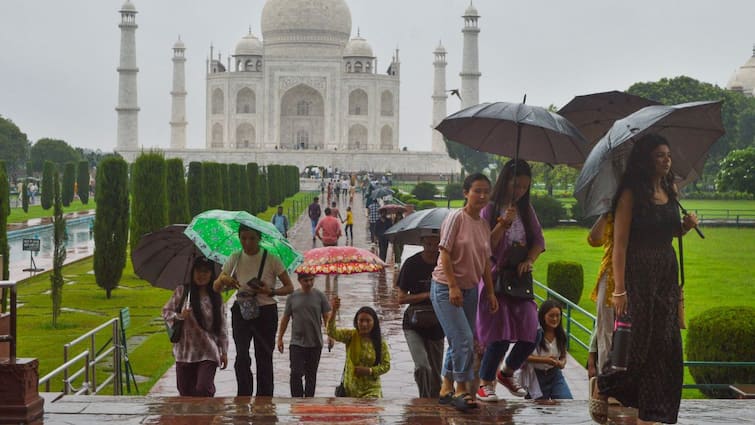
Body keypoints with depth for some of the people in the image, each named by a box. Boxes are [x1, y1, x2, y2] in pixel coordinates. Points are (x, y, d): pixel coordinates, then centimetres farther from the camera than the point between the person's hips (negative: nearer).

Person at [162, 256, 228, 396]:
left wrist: (224, 352, 7)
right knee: (185, 391, 6)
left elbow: (222, 327, 8)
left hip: (208, 353, -1)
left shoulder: (216, 298, 5)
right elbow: (166, 311, 6)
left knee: (203, 390, -15)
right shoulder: (182, 291, 2)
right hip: (185, 351, 1)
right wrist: (180, 317, -15)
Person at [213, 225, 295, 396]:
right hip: (241, 311, 1)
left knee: (264, 358, 3)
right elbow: (216, 288, 3)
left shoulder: (271, 259, -5)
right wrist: (223, 279, -20)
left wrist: (271, 291, -20)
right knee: (242, 356, -11)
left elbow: (289, 287, -1)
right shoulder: (235, 259, 2)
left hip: (265, 311, -1)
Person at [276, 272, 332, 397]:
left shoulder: (319, 296, 1)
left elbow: (327, 317, 1)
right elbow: (285, 318, 10)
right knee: (295, 373, -10)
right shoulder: (292, 297, 4)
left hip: (315, 344, 0)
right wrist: (280, 338, 10)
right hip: (296, 343, 0)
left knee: (311, 375, 8)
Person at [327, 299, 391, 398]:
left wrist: (369, 371, -19)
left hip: (371, 389, -2)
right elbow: (332, 332, -21)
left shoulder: (380, 343, -4)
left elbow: (386, 365, -2)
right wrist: (334, 311, -35)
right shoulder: (350, 336, -4)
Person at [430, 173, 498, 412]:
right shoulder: (456, 218, -13)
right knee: (464, 338, -14)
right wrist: (453, 287, -21)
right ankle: (461, 389, -3)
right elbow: (445, 254, -16)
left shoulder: (484, 225, 8)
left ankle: (447, 389, 22)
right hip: (446, 288, -7)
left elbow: (485, 262, 14)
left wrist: (490, 292, 10)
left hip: (469, 289, 7)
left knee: (458, 342, 11)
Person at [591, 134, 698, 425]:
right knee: (637, 343, -4)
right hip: (638, 275, -7)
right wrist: (619, 289, -21)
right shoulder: (631, 194, -12)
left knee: (665, 345, 5)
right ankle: (601, 386, 24)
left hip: (667, 275, 7)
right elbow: (620, 243, -16)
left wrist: (686, 225, 1)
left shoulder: (670, 190, 10)